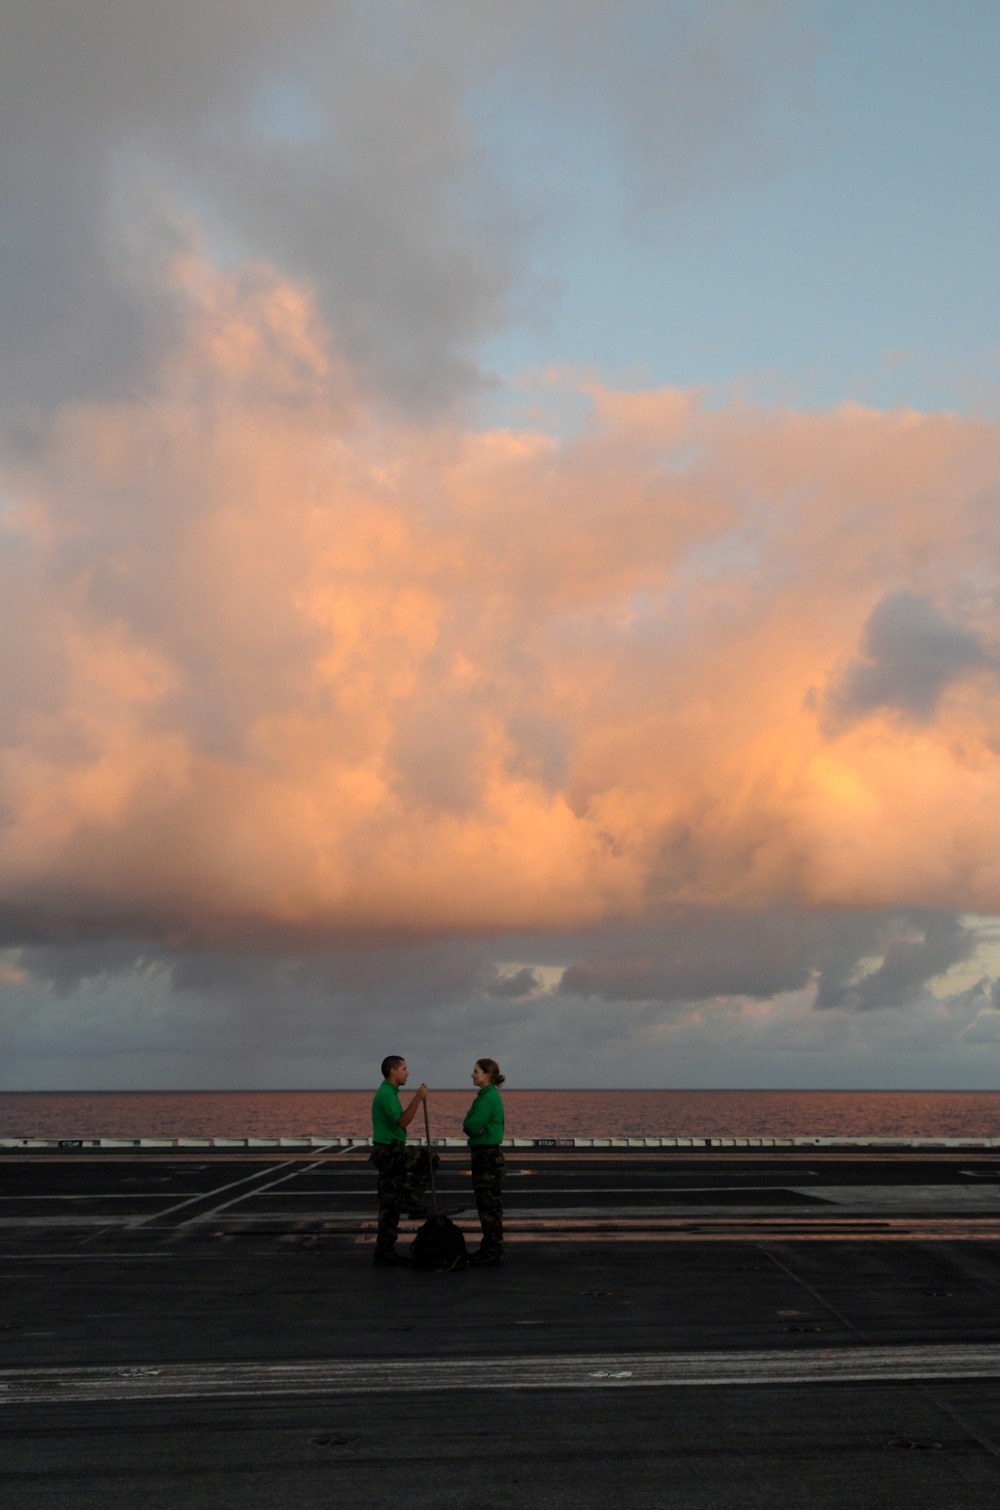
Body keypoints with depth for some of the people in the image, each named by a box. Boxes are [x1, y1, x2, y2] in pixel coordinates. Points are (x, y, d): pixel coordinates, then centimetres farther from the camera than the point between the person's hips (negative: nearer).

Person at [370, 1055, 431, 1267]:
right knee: (428, 1159, -14)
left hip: (389, 1152, 10)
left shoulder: (388, 1093, 18)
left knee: (389, 1205, 9)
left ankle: (385, 1251, 12)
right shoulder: (386, 1094, -15)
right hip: (388, 1152, -10)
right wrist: (417, 1099, -28)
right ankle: (409, 1200, -8)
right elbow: (402, 1122, -25)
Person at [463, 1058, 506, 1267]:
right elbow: (469, 1125, 12)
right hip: (484, 1155, 10)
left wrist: (468, 1126, -3)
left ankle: (494, 1254, 2)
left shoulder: (489, 1098, -17)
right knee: (486, 1206, 15)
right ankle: (489, 1249, 23)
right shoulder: (487, 1096, 14)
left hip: (487, 1156, -10)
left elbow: (472, 1126, -22)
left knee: (489, 1207, -4)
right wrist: (471, 1127, -8)